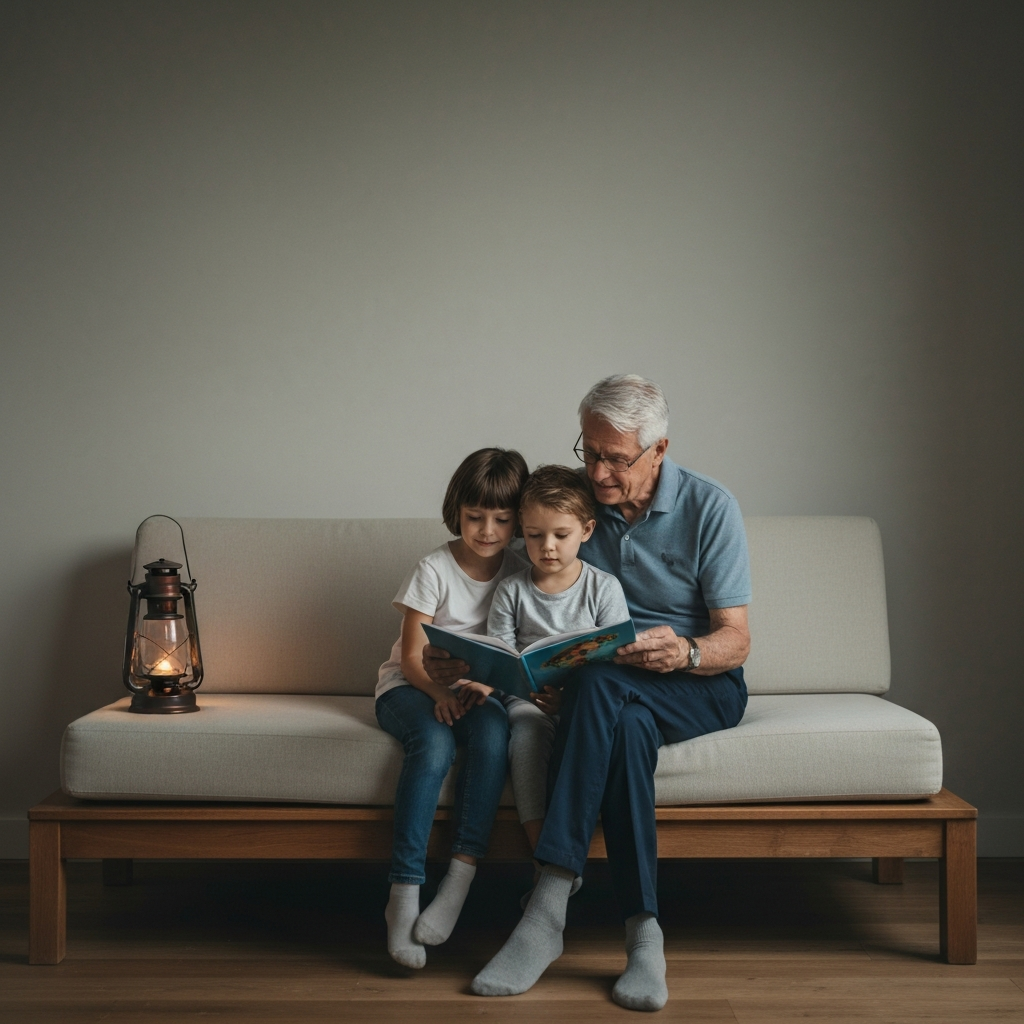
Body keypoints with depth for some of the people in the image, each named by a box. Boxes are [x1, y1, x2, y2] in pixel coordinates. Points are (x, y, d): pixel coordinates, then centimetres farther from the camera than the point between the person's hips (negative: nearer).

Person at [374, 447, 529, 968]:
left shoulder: (518, 573, 1)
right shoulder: (434, 570, -8)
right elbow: (412, 656, -9)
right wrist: (440, 692, -29)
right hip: (412, 686, -2)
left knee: (493, 730, -33)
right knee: (433, 743, -36)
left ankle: (459, 879, -33)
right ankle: (404, 892, -36)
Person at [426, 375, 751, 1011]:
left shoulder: (710, 508, -6)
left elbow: (735, 642, -10)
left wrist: (684, 653, -34)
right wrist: (466, 659, -15)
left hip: (701, 684, -2)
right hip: (616, 693, 3)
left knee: (599, 682, -36)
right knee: (627, 726, -37)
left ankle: (550, 909, -41)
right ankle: (643, 930, -37)